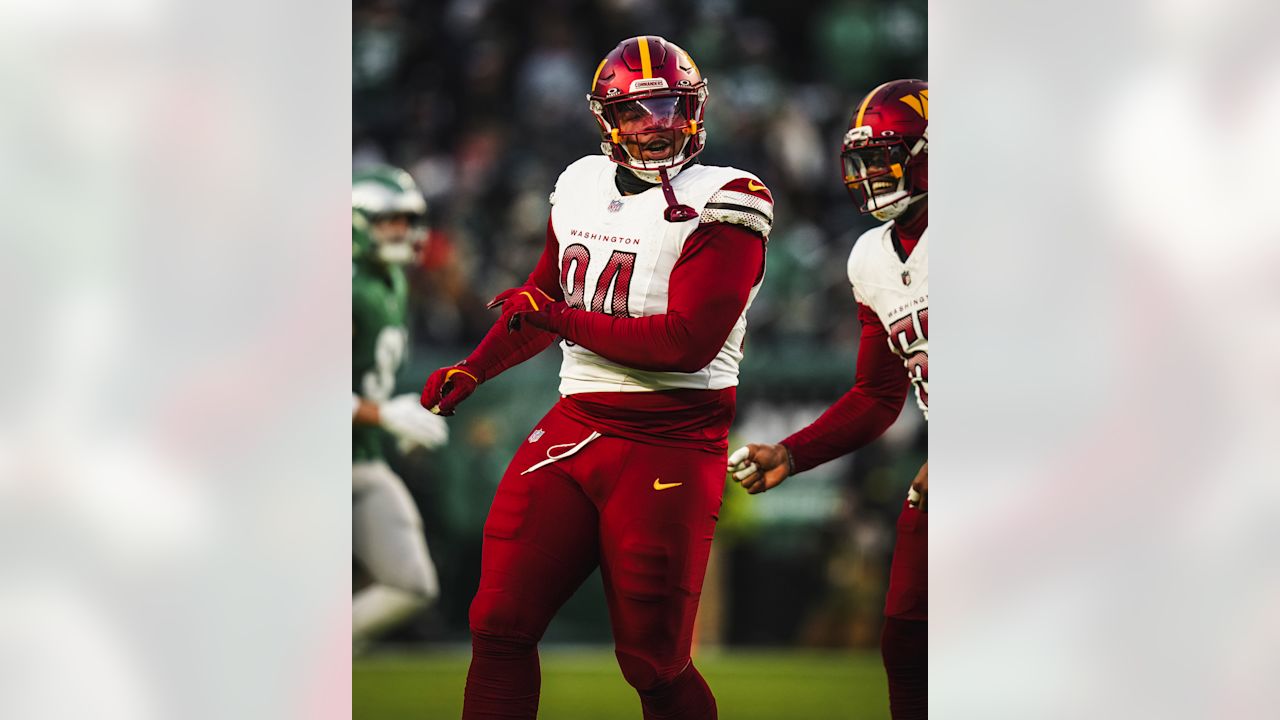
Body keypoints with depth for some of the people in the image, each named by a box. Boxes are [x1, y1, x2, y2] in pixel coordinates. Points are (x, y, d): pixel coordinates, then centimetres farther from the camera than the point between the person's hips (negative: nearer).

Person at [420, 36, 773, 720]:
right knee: (499, 626, -2)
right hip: (574, 426, 6)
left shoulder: (721, 204, -9)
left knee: (652, 663, -3)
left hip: (669, 445, -6)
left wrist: (560, 319, -10)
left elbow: (687, 341, -17)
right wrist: (471, 372, 28)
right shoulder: (581, 187, 13)